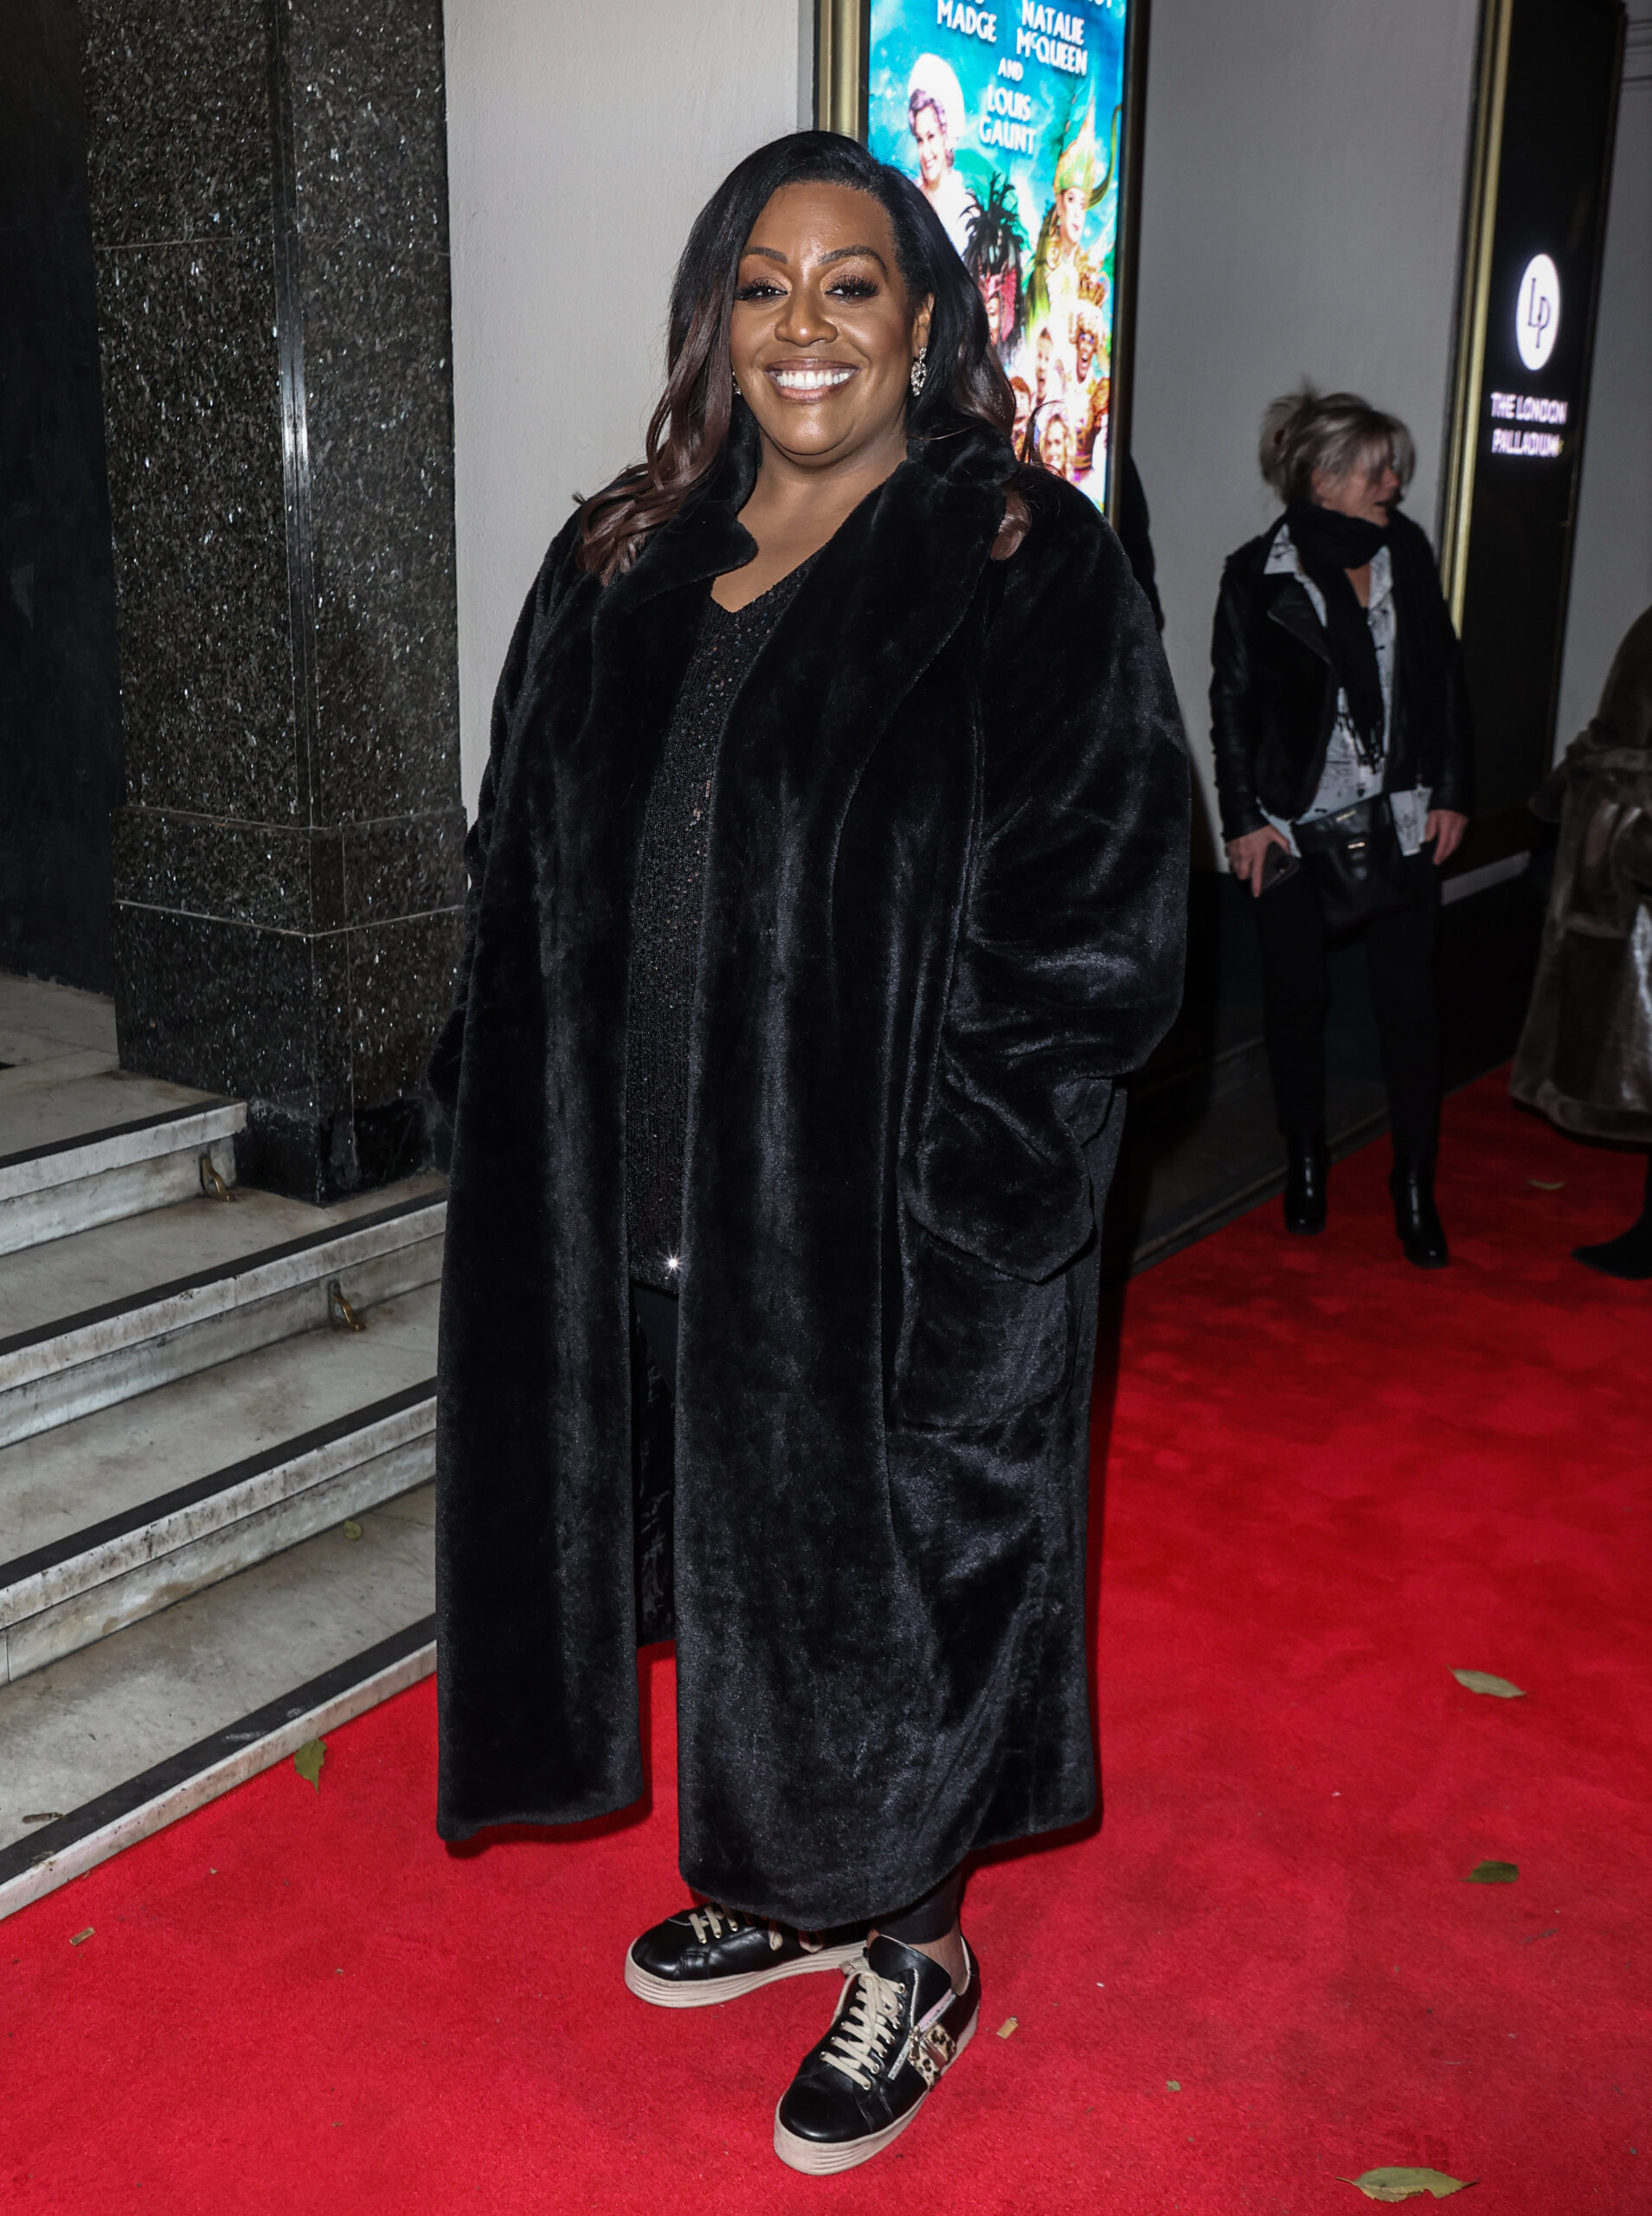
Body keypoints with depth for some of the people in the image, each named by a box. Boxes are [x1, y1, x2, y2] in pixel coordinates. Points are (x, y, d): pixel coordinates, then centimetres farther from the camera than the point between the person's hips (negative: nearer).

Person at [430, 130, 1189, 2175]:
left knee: (887, 1582, 8)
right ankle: (785, 1887, 42)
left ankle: (916, 1951, 33)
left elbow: (1096, 913, -12)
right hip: (649, 1218, 6)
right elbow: (527, 882, 11)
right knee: (721, 1561, 18)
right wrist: (519, 1126, 3)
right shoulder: (622, 570, 8)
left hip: (897, 1225, -5)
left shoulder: (1029, 569, -7)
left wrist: (961, 1197, -18)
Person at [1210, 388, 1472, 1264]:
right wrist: (1246, 817, -6)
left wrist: (1449, 792, 6)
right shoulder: (1258, 574, -5)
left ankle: (1415, 1187, 10)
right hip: (1296, 820, -2)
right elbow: (1232, 700, -2)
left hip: (1399, 817, 2)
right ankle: (1304, 1162, 29)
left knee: (1408, 1001, 0)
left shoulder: (1407, 551, 4)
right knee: (1296, 996, 10)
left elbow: (1443, 674, 9)